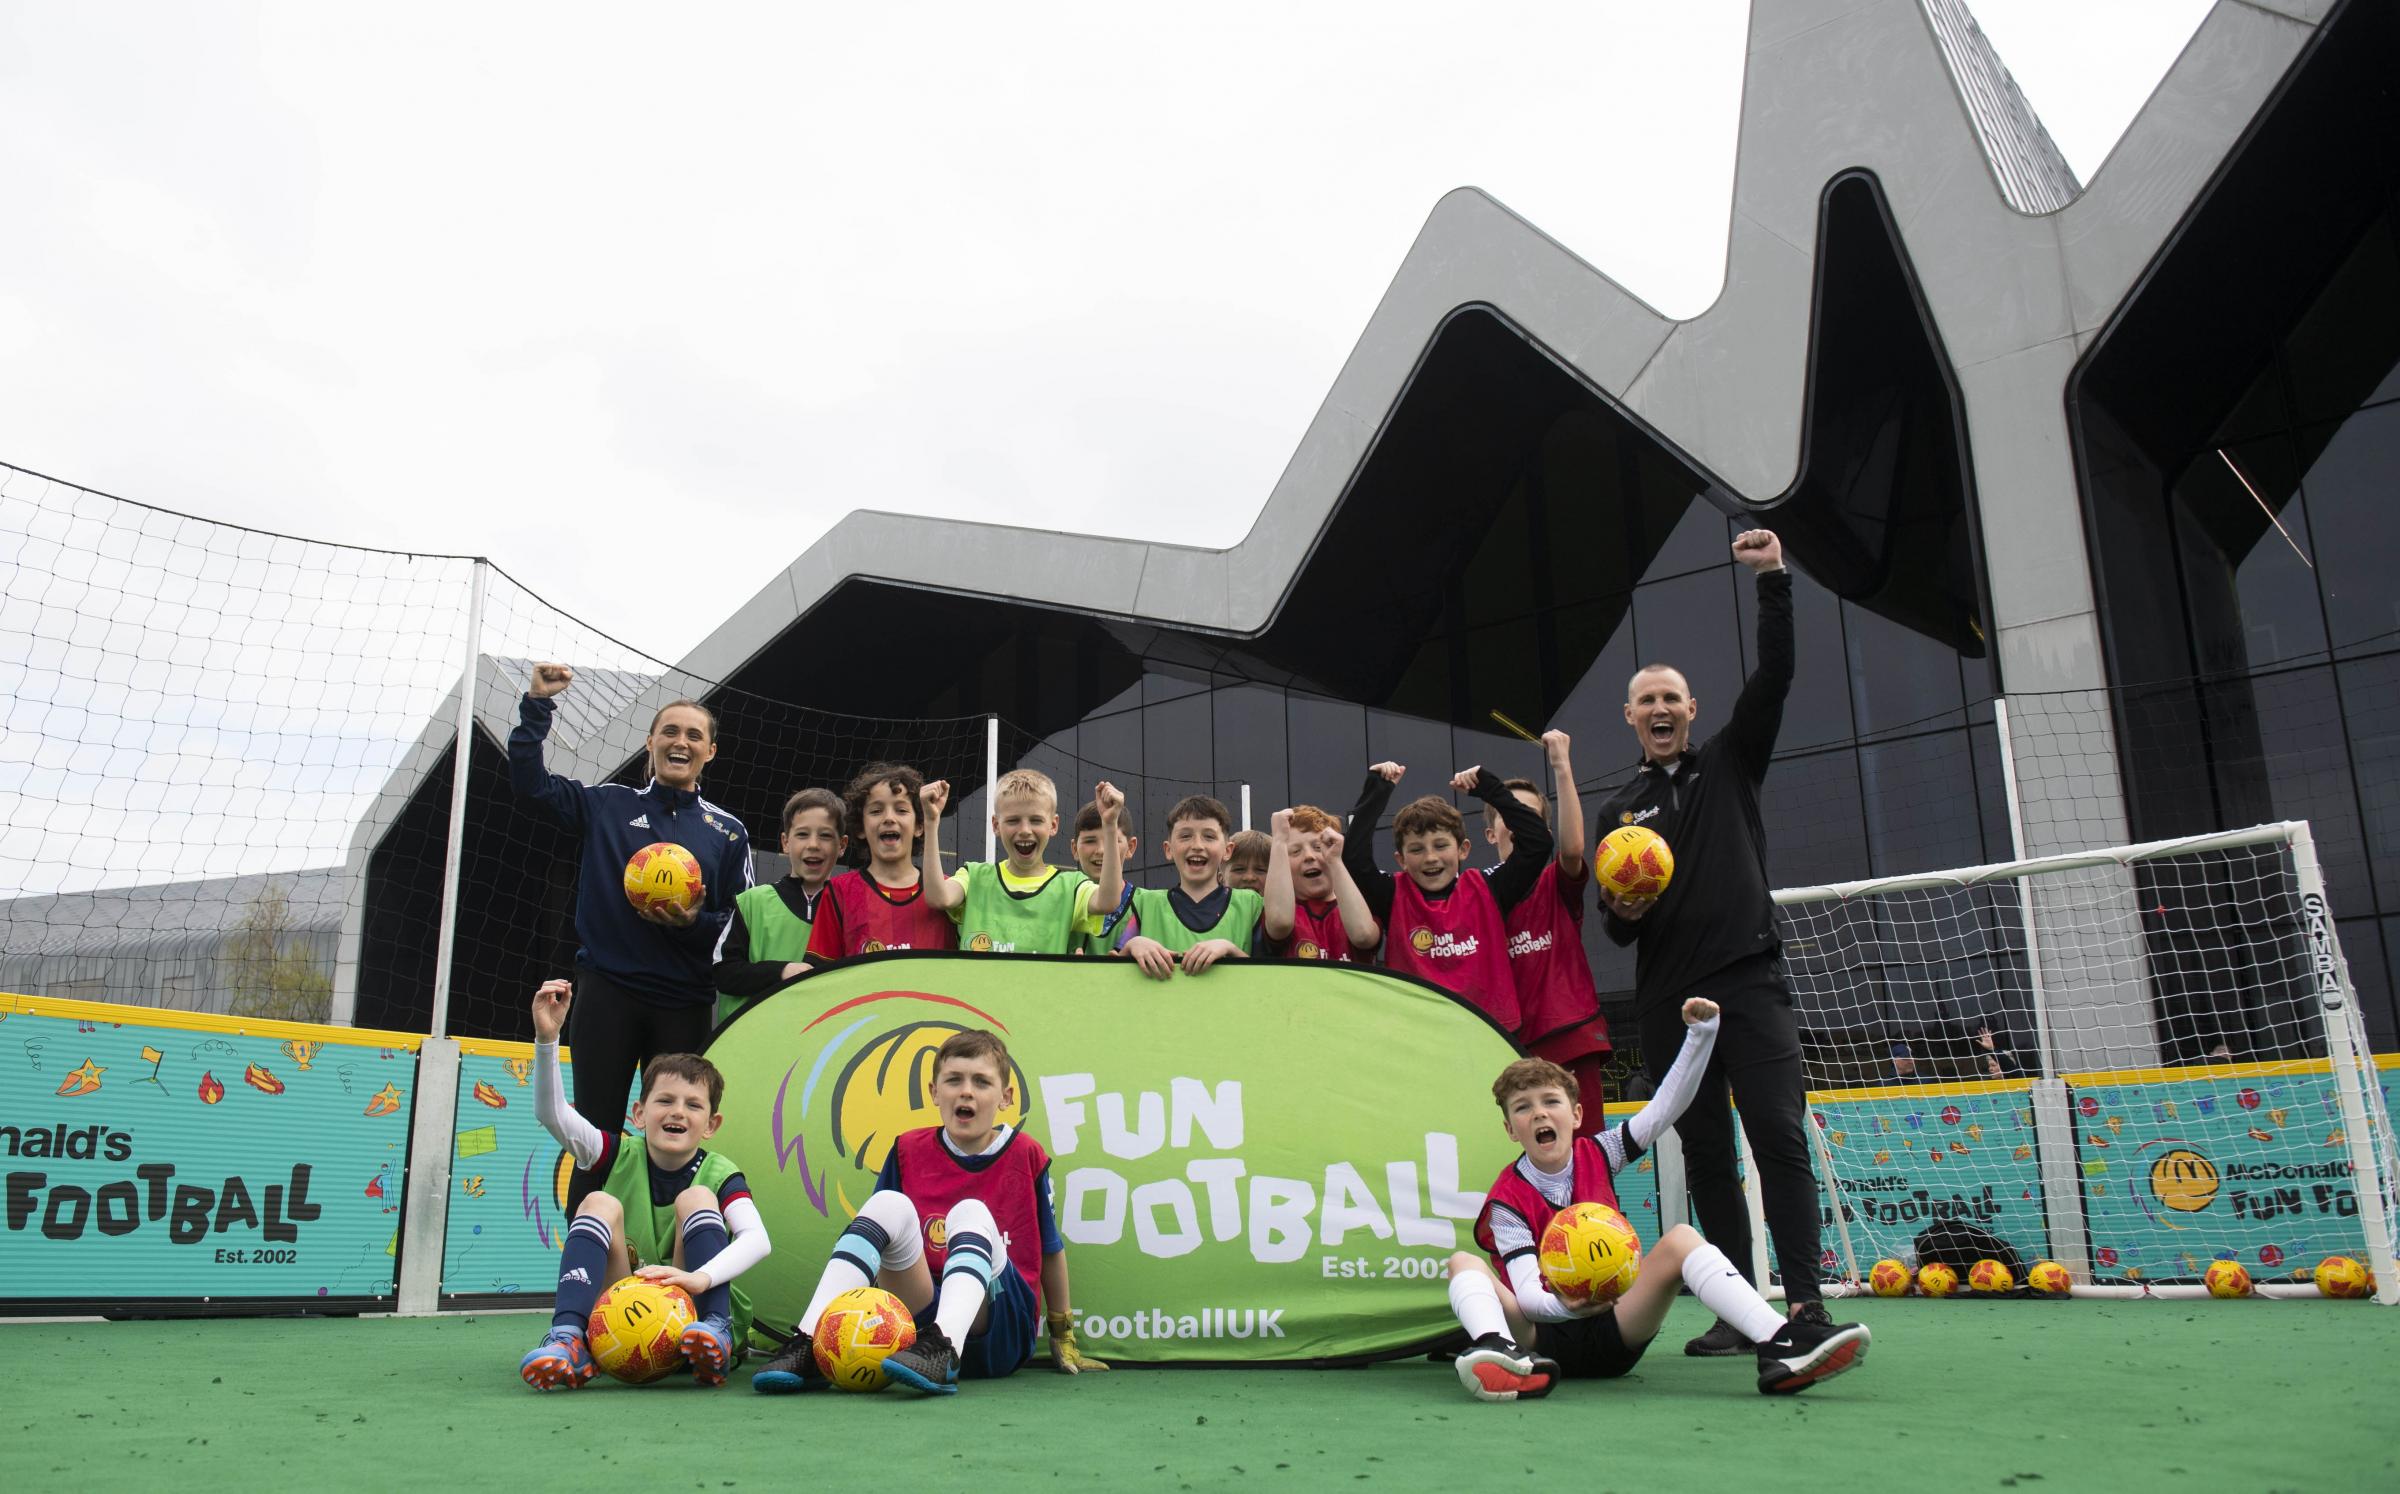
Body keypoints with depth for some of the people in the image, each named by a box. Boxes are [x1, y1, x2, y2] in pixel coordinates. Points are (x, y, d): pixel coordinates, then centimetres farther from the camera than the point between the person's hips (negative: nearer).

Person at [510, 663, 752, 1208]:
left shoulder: (728, 832, 9)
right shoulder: (606, 804, 8)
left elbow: (738, 923, 7)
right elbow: (528, 782, 0)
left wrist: (695, 922, -13)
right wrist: (537, 706, -6)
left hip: (686, 1003, 1)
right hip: (608, 992, -1)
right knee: (596, 1133, 2)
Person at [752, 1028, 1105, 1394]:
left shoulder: (1025, 1154, 3)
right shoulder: (909, 1150, 8)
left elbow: (1050, 1249, 12)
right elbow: (878, 1227, 14)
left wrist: (1063, 1336, 19)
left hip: (999, 1333, -2)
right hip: (922, 1312, 2)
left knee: (970, 1212, -28)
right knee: (889, 1203, -21)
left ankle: (943, 1350, -53)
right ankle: (810, 1343, -35)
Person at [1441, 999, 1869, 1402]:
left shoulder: (1597, 1155, 3)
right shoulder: (1507, 1200, -8)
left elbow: (1668, 1106, -2)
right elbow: (1528, 1296, -18)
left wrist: (1701, 1033, -10)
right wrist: (1567, 1306, -39)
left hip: (1614, 1336, 3)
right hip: (1543, 1336, -3)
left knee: (1682, 1238, -17)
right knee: (1463, 1264, -25)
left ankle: (1778, 1346, -36)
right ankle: (1501, 1353, -56)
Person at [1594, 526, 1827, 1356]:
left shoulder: (1730, 763, 11)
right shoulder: (1618, 811, 17)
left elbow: (1774, 675, -3)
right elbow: (1615, 923, 17)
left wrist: (1774, 580, -12)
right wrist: (1622, 911, -7)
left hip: (1749, 980, -3)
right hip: (1668, 1000, 3)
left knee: (1778, 1136, -12)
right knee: (1705, 1155, 4)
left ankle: (1805, 1300, -11)